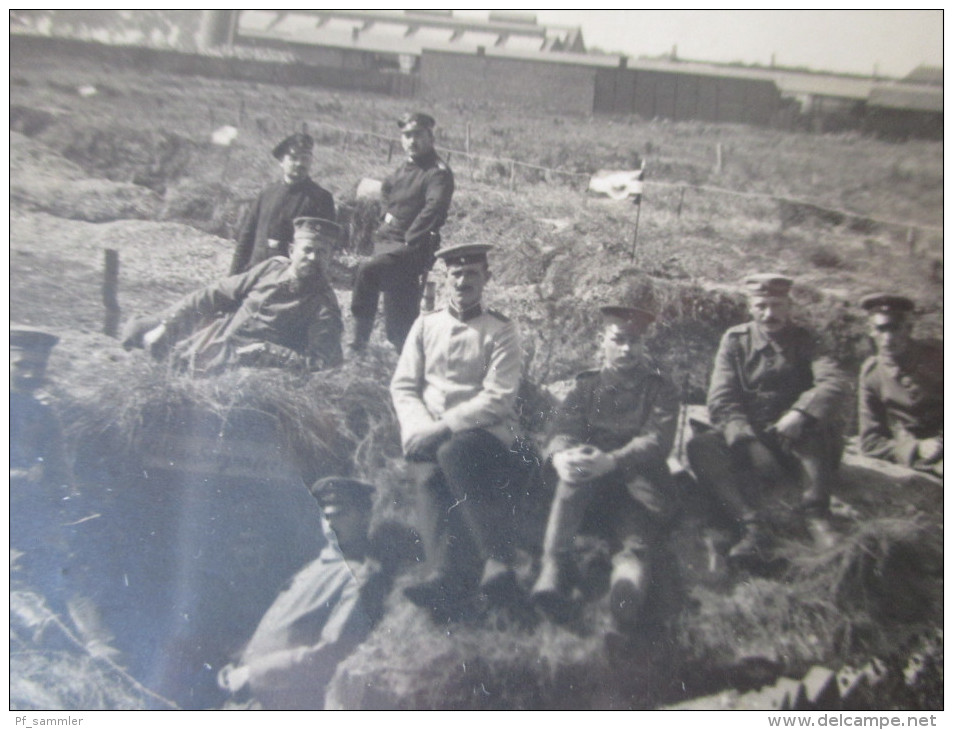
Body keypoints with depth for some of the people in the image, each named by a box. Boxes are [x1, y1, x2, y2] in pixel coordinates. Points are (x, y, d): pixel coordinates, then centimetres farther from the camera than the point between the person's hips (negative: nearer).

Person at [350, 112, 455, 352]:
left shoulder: (438, 173, -10)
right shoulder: (403, 170, 15)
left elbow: (434, 208, -26)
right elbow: (386, 190, 35)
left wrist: (410, 239, -23)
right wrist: (388, 213, 16)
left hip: (413, 249, -9)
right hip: (388, 243, 9)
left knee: (367, 271, -32)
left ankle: (359, 344, -25)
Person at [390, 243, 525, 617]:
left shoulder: (500, 331, 6)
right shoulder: (426, 325, 18)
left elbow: (497, 398, -6)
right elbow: (403, 386, 11)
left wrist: (444, 427, -17)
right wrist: (420, 429, -8)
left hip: (486, 433, -3)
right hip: (430, 436, 3)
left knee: (452, 454, -35)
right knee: (428, 474, -30)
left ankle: (497, 560, -34)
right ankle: (447, 575, -44)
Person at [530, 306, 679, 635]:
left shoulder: (660, 389, 9)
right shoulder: (586, 385, 16)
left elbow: (657, 440, -10)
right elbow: (562, 427, -3)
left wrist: (611, 461, -32)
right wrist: (560, 456, -30)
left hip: (638, 482, -1)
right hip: (588, 487, 1)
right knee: (576, 466, -32)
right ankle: (554, 565, -37)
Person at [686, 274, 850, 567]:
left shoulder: (803, 340, 3)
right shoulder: (735, 340, 3)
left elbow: (835, 382, -17)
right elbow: (721, 402, -9)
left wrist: (800, 414, -36)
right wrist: (747, 442, -26)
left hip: (798, 444, -1)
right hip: (747, 439, 1)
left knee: (815, 418, -32)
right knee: (700, 447, -26)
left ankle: (816, 517, -28)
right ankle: (751, 525, -38)